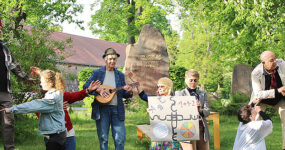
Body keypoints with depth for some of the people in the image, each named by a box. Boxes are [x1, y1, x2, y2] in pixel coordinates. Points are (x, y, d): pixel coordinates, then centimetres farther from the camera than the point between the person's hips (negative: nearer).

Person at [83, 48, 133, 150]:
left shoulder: (120, 75, 13)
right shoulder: (97, 73, 6)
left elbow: (123, 94, 12)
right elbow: (86, 87, 1)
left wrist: (129, 92, -10)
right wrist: (98, 90, -14)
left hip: (117, 109, 2)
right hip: (102, 109, -2)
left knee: (120, 138, -2)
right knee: (103, 138, 3)